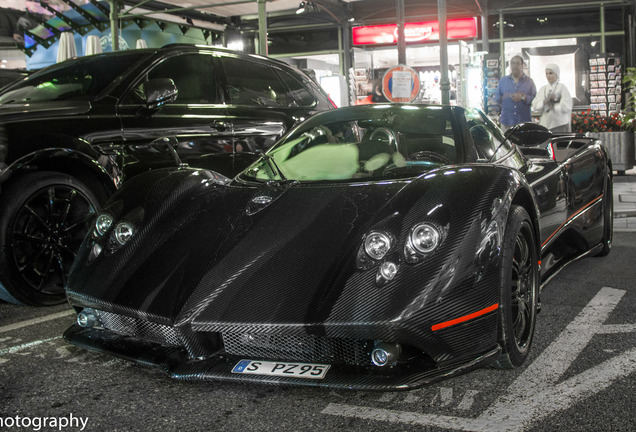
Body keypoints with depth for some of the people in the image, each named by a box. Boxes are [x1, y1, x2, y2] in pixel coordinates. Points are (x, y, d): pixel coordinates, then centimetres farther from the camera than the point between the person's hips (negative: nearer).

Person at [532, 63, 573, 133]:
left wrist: (553, 105, -2)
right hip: (545, 124, 4)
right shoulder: (542, 89, 14)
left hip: (559, 125, -4)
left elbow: (566, 107, -10)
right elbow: (535, 106, 4)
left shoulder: (562, 88, -1)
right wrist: (545, 102, -12)